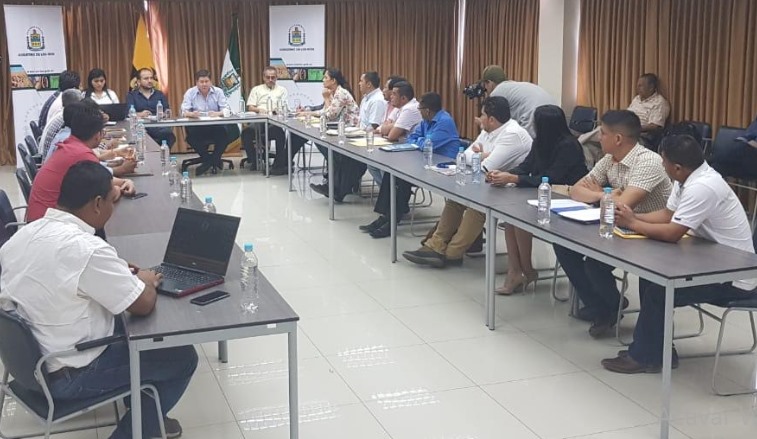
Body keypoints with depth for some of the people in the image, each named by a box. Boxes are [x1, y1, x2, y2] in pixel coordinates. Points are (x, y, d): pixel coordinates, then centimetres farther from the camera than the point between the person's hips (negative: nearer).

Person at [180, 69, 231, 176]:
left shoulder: (218, 92, 4)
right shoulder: (190, 93, 4)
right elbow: (184, 111, -3)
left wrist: (217, 113, -26)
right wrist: (192, 114, -28)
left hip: (215, 125, 0)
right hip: (197, 127, 0)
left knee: (224, 133, -30)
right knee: (190, 135, -31)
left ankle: (214, 159, -8)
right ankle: (208, 159, -11)